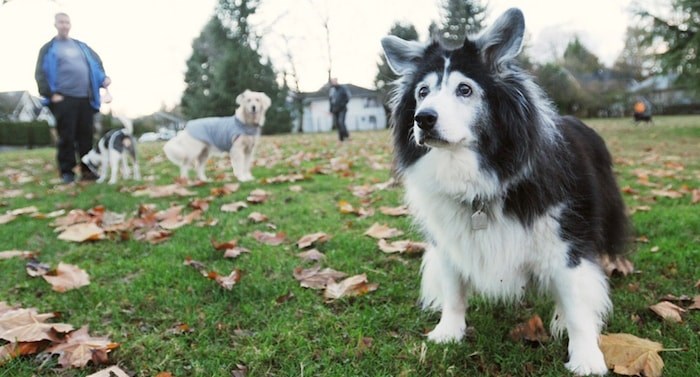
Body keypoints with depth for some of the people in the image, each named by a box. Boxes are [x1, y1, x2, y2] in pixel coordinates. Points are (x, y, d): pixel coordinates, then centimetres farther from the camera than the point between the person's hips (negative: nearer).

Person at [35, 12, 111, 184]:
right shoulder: (48, 49, 8)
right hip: (64, 99, -4)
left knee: (86, 135, 4)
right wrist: (51, 94, -10)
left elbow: (96, 63, 22)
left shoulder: (81, 46, 21)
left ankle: (87, 170, 11)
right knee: (66, 137, -4)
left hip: (85, 98, 4)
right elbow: (41, 74, 2)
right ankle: (67, 171, 4)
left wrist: (103, 78, 2)